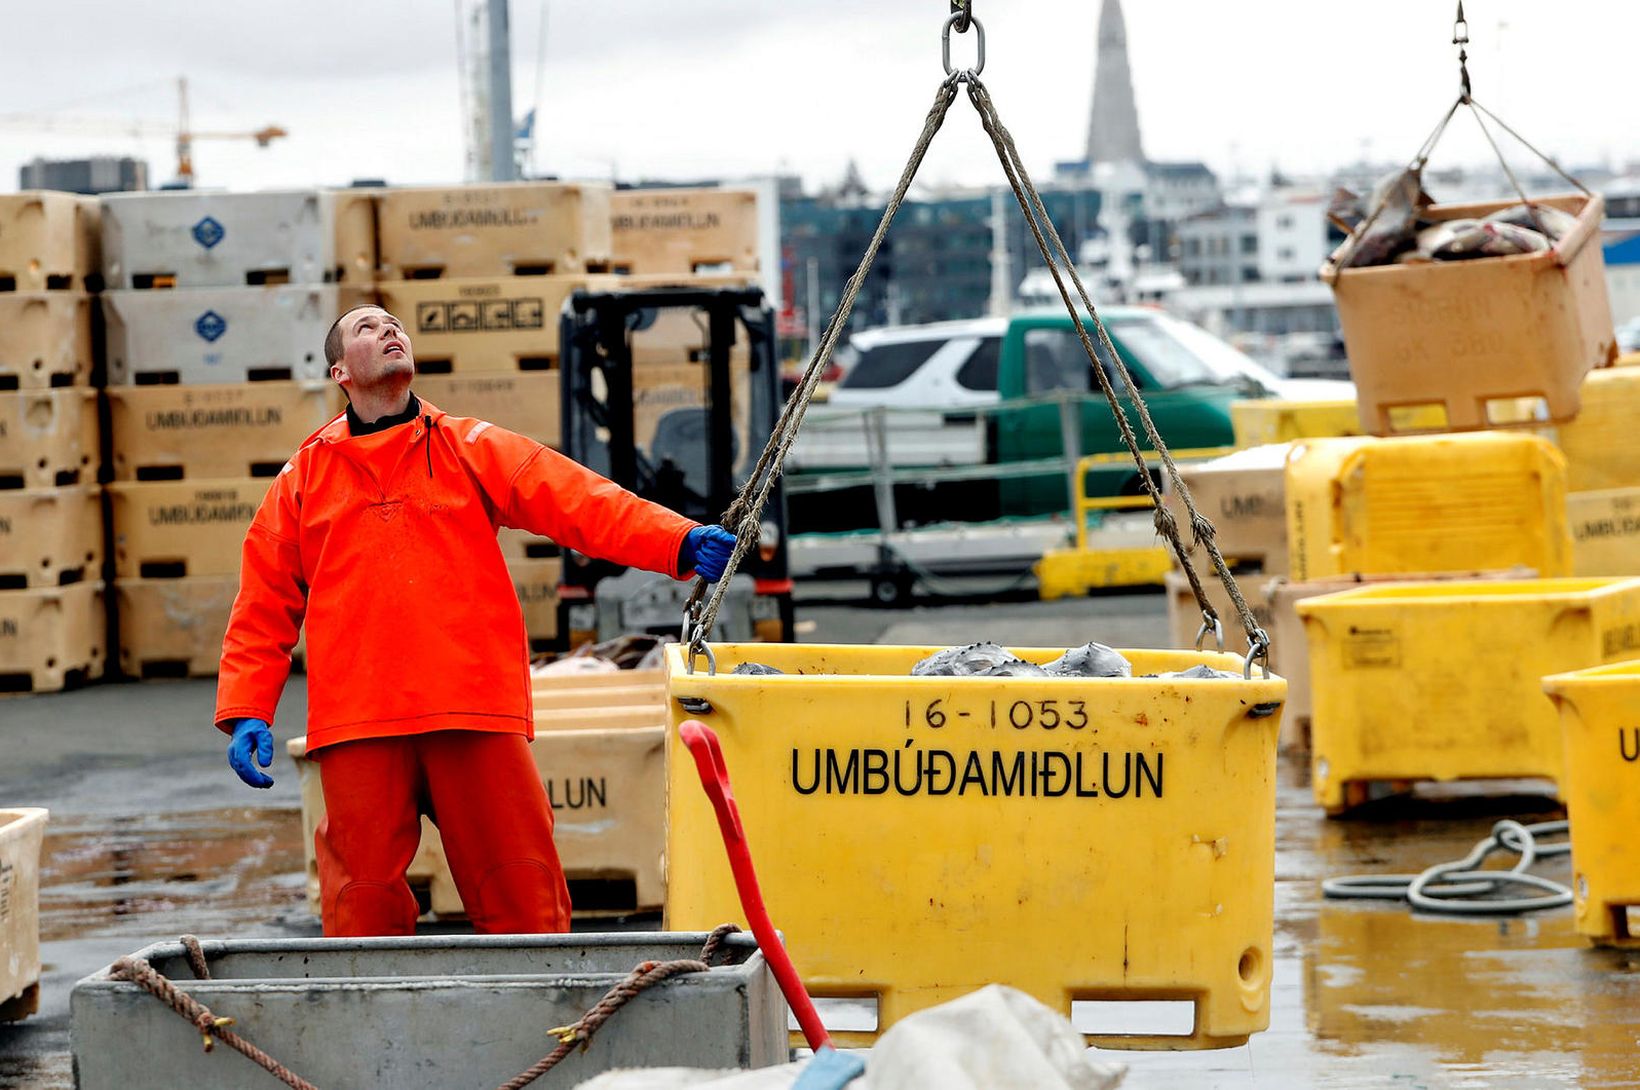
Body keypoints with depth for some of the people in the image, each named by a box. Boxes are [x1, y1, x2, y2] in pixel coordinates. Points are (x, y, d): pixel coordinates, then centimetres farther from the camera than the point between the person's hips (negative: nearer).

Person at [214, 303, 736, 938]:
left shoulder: (472, 449, 13)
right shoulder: (305, 476, 16)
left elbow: (575, 499, -1)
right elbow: (264, 605, 16)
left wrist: (682, 542, -15)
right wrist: (246, 711, 4)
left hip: (477, 717, 0)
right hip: (357, 723, 0)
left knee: (526, 906, -2)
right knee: (363, 909, 1)